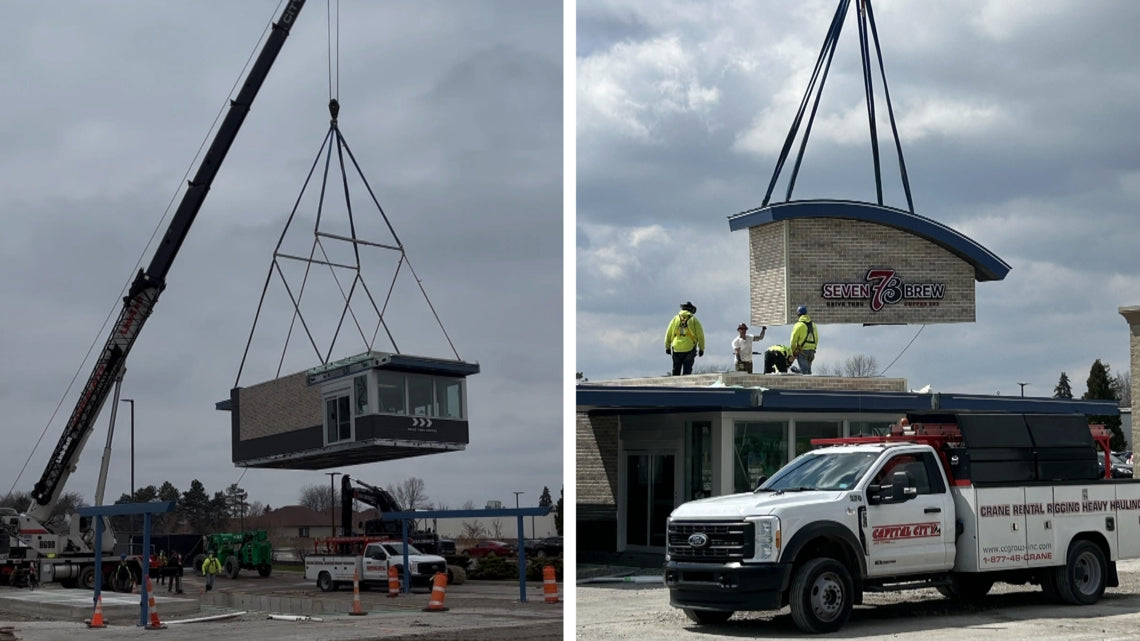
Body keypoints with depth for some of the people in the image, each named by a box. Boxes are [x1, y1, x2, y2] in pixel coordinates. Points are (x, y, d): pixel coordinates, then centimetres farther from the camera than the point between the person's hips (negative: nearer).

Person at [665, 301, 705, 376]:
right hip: (689, 349, -2)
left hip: (676, 348, 2)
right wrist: (701, 348, 6)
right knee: (687, 371, -1)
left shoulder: (675, 319, 8)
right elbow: (700, 335, -1)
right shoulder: (693, 320, 2)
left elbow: (668, 334, 9)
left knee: (676, 371, 9)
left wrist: (667, 347, 16)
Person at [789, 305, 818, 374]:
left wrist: (792, 352, 2)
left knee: (804, 371, -6)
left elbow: (793, 340, -10)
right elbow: (816, 339, 17)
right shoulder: (813, 324, 10)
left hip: (802, 351, -6)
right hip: (811, 350, 6)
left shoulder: (798, 325, -12)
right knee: (808, 370, 15)